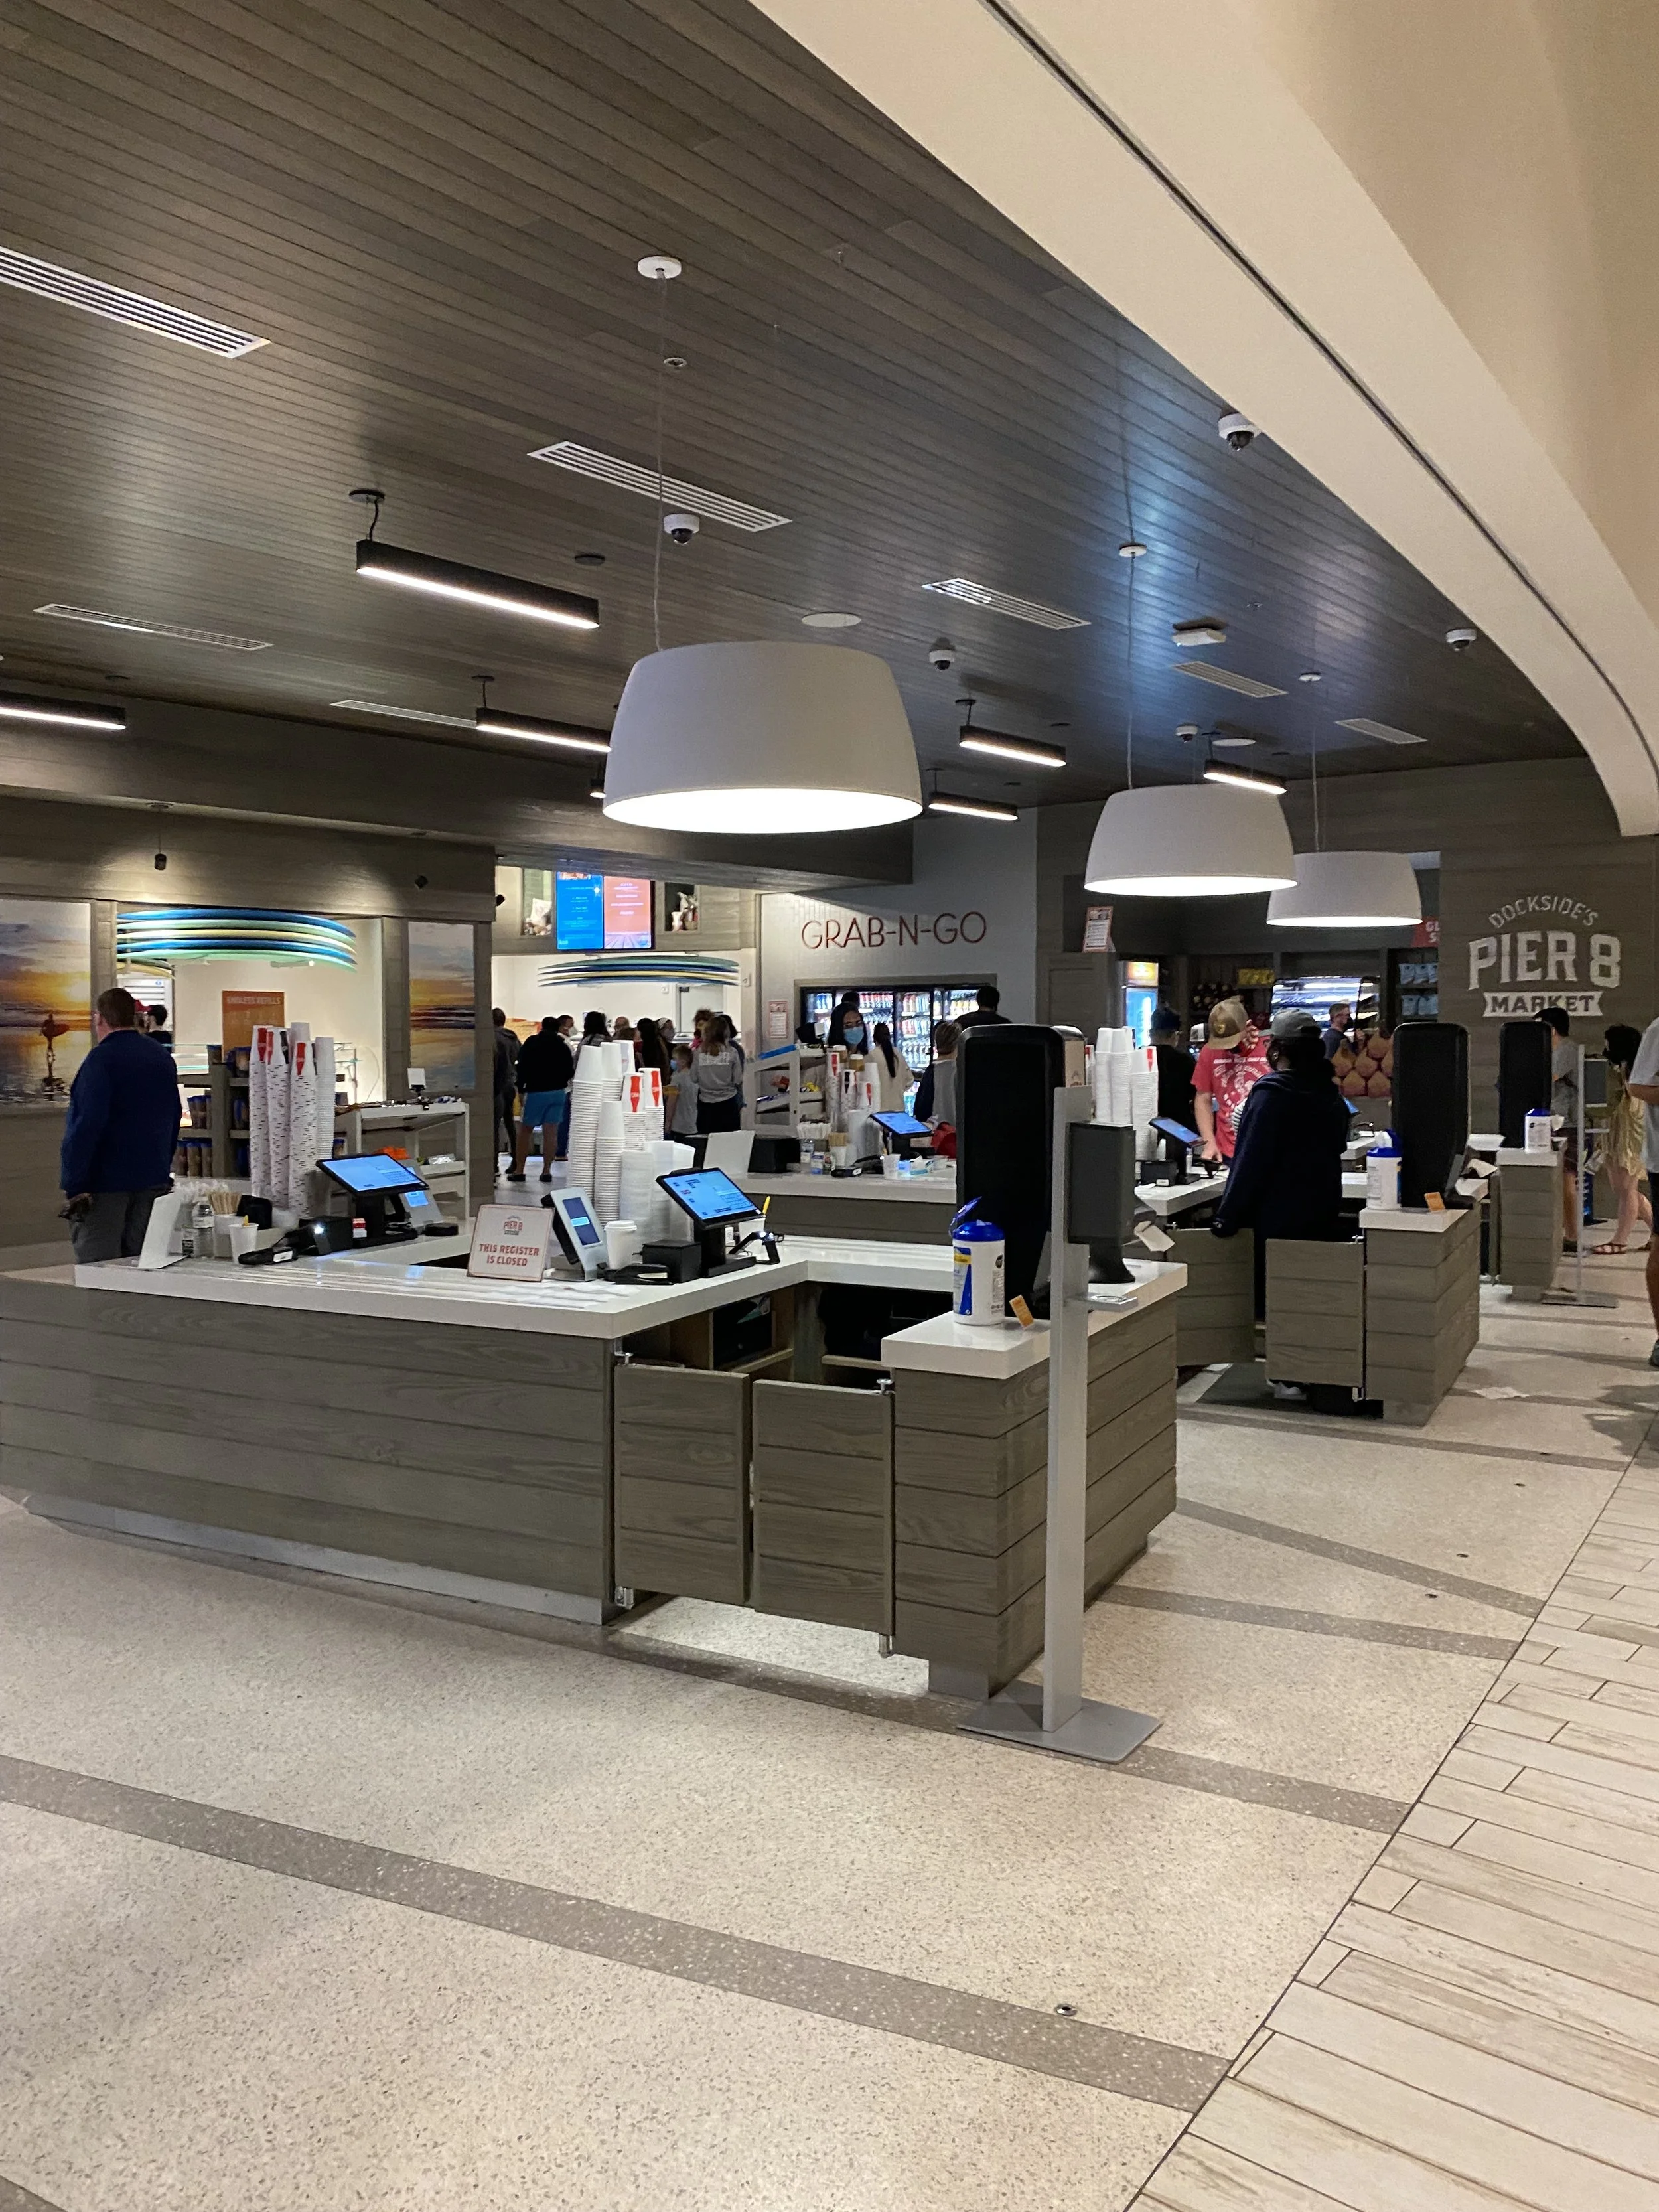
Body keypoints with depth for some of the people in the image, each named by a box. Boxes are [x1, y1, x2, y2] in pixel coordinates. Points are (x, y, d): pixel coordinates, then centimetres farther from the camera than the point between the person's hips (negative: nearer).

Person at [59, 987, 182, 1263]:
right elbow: (173, 1122, 19)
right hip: (154, 1181, 7)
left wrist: (74, 1186, -17)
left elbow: (86, 1126, -19)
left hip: (105, 1183, -7)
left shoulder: (101, 1059, -13)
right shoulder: (163, 1058, 12)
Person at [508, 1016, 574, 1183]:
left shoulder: (531, 1043, -3)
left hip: (535, 1091, -3)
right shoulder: (563, 1046, 5)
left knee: (525, 1131, 5)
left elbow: (522, 1067, -8)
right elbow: (570, 1072, 8)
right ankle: (547, 1171, 0)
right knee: (551, 1132, 2)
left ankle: (519, 1170, 4)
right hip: (558, 1092, 3)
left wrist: (520, 1087, -1)